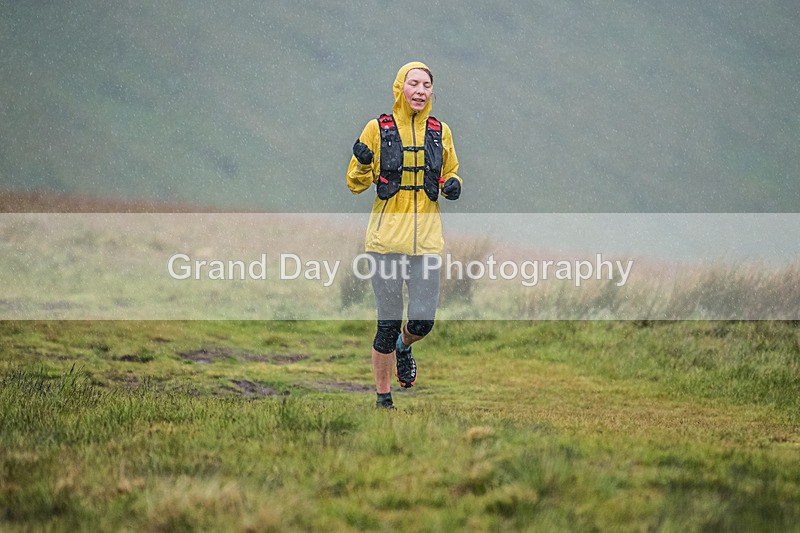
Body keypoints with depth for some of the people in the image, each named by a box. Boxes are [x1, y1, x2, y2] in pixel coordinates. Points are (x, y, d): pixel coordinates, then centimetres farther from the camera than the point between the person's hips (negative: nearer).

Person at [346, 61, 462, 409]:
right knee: (389, 323, -2)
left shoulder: (440, 132, 9)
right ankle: (383, 397, 13)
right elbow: (356, 183, 3)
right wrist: (364, 164, -18)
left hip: (426, 238, 3)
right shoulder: (378, 129, 0)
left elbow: (450, 174, 22)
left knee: (423, 321, -6)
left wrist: (453, 186, 0)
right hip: (387, 235, -2)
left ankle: (403, 345, 30)